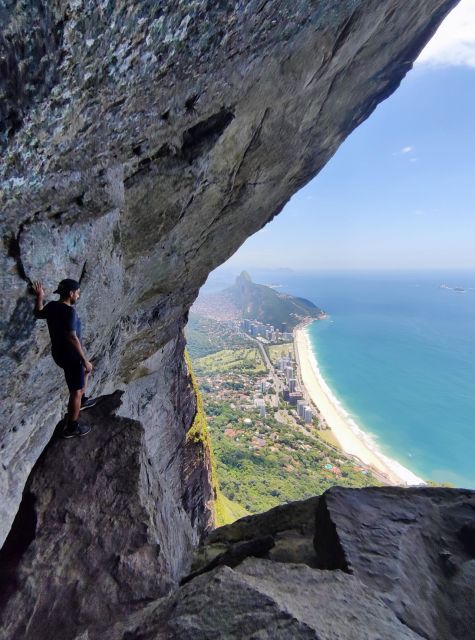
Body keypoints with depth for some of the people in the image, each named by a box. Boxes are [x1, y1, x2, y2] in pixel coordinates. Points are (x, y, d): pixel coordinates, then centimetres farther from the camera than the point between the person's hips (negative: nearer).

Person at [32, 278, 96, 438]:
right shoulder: (69, 312, -27)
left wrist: (40, 297, 25)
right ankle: (71, 427, 20)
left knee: (85, 370, 32)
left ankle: (82, 400, 47)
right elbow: (72, 338, -29)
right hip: (70, 356, -9)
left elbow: (38, 313, 22)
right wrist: (85, 360, -23)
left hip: (59, 352, 10)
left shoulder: (51, 306, 0)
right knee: (75, 392, 5)